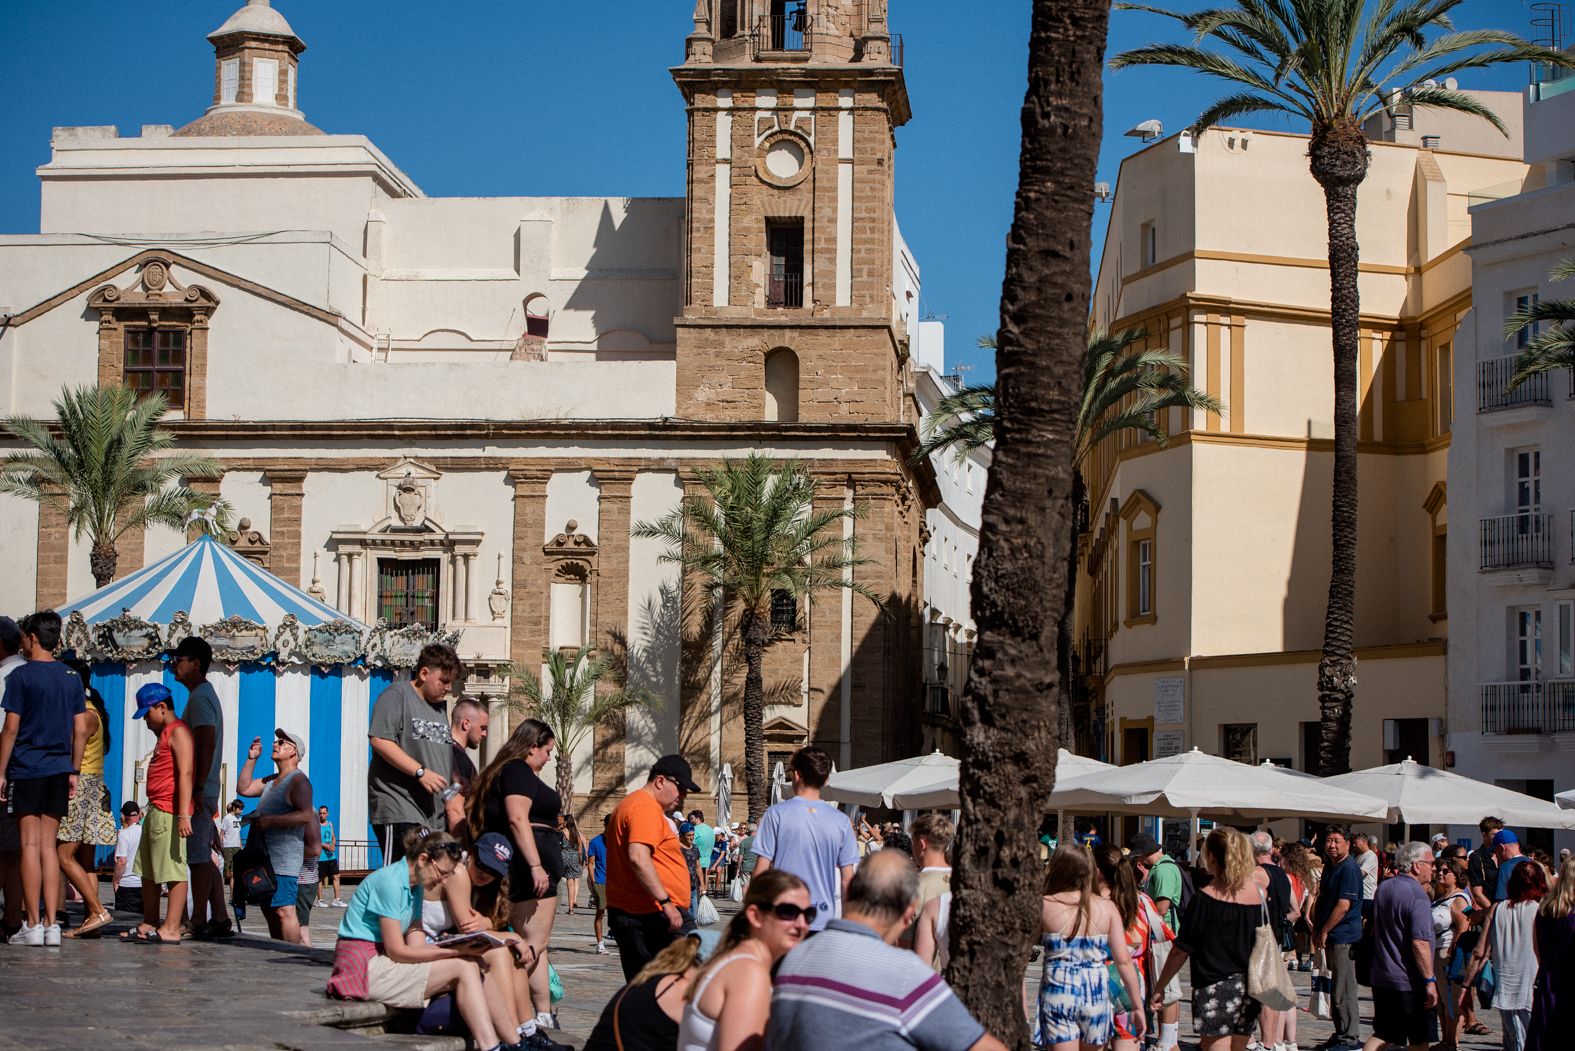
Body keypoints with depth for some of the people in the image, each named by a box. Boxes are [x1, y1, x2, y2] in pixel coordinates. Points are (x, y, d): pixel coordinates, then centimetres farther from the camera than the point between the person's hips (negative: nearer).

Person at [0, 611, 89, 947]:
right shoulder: (72, 678, 9)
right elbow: (81, 730, 9)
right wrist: (73, 771, 15)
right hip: (58, 769, 5)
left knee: (30, 844, -3)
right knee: (48, 846, 7)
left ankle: (32, 925, -4)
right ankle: (51, 924, 2)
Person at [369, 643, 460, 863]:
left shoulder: (438, 707, 24)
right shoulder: (396, 696, -3)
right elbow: (380, 741, -16)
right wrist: (420, 772, -19)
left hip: (432, 812, 8)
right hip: (398, 808, -8)